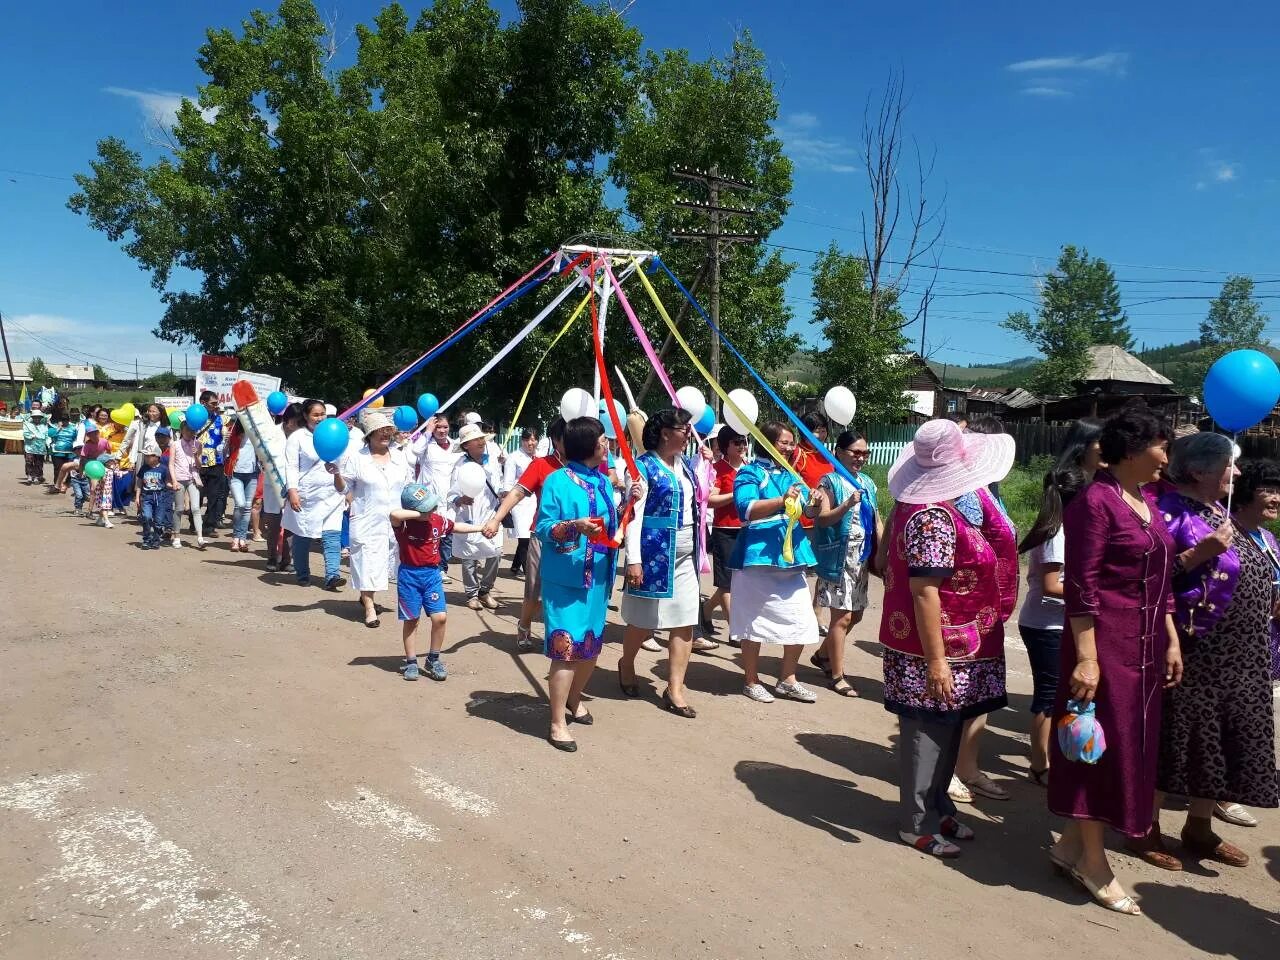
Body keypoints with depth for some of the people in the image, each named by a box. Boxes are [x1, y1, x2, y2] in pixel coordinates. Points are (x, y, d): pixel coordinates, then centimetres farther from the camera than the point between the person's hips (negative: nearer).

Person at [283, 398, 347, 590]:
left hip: (332, 495, 3)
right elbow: (291, 467, -6)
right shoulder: (297, 437, -1)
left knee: (333, 536, -8)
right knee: (303, 536, 7)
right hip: (306, 496, -3)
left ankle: (332, 576, -11)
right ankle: (303, 575, 22)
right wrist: (292, 492, -16)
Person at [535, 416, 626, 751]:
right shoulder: (559, 480, -11)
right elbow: (543, 528, -14)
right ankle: (558, 724, 2)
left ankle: (574, 700, 41)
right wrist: (574, 526, -30)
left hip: (598, 577, 8)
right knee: (567, 648, -8)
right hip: (566, 579, -8)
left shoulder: (603, 481, 11)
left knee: (591, 645, 17)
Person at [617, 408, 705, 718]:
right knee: (644, 619, 9)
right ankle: (626, 666, 36)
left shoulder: (686, 465, 11)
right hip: (654, 553, -6)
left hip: (685, 555, 7)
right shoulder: (644, 465, -10)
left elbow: (699, 502, 25)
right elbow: (634, 513, -15)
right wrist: (633, 559, -20)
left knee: (685, 623, 2)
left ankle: (674, 690, 9)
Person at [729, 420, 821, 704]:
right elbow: (746, 509, -19)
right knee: (754, 620, 4)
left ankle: (787, 680, 23)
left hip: (792, 556, 7)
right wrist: (782, 500, -31)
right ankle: (751, 681, 18)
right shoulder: (750, 472, -4)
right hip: (758, 557, -7)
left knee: (800, 621, 8)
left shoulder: (790, 475, 16)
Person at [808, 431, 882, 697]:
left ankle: (823, 654, 35)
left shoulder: (868, 483, 12)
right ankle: (837, 675, 7)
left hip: (862, 559, 7)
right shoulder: (830, 481, -8)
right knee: (842, 616, -5)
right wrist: (847, 505, -29)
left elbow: (877, 522, 15)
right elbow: (821, 519, -16)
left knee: (855, 614, 14)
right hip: (838, 559, -7)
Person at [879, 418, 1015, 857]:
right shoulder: (933, 517, -24)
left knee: (946, 729, 19)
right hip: (936, 645, -10)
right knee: (927, 732, 3)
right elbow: (923, 590, -26)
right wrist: (936, 659, -25)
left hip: (959, 643, 10)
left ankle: (938, 807, 34)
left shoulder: (933, 502, 8)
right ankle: (917, 823, 16)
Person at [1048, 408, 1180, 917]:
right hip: (1105, 642, -9)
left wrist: (1171, 640, 15)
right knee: (1102, 743, 2)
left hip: (1146, 644, 9)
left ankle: (1072, 841, 28)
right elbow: (1080, 585, -18)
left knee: (1131, 742, 14)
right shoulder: (1096, 501, -14)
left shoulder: (1148, 502, 12)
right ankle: (1093, 861, 17)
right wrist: (1085, 657, -20)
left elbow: (1160, 581, 17)